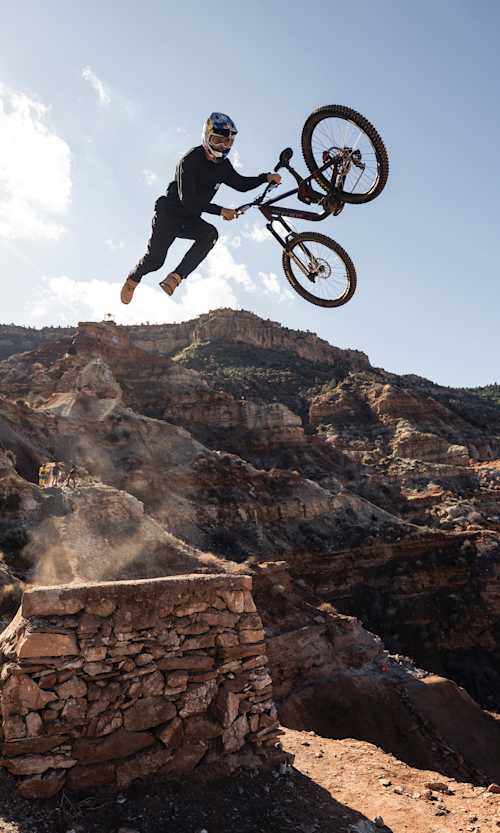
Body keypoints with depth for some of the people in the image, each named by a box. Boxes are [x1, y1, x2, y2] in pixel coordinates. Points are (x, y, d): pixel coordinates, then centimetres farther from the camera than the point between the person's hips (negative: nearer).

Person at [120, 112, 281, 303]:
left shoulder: (222, 164, 1)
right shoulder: (190, 160, -21)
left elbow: (240, 183, 13)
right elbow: (187, 199, -30)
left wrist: (266, 177, -2)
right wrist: (220, 211, -35)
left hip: (190, 219, 6)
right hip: (169, 214, -5)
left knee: (210, 234, -26)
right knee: (155, 260, -8)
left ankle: (175, 277, -26)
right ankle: (133, 279, 27)